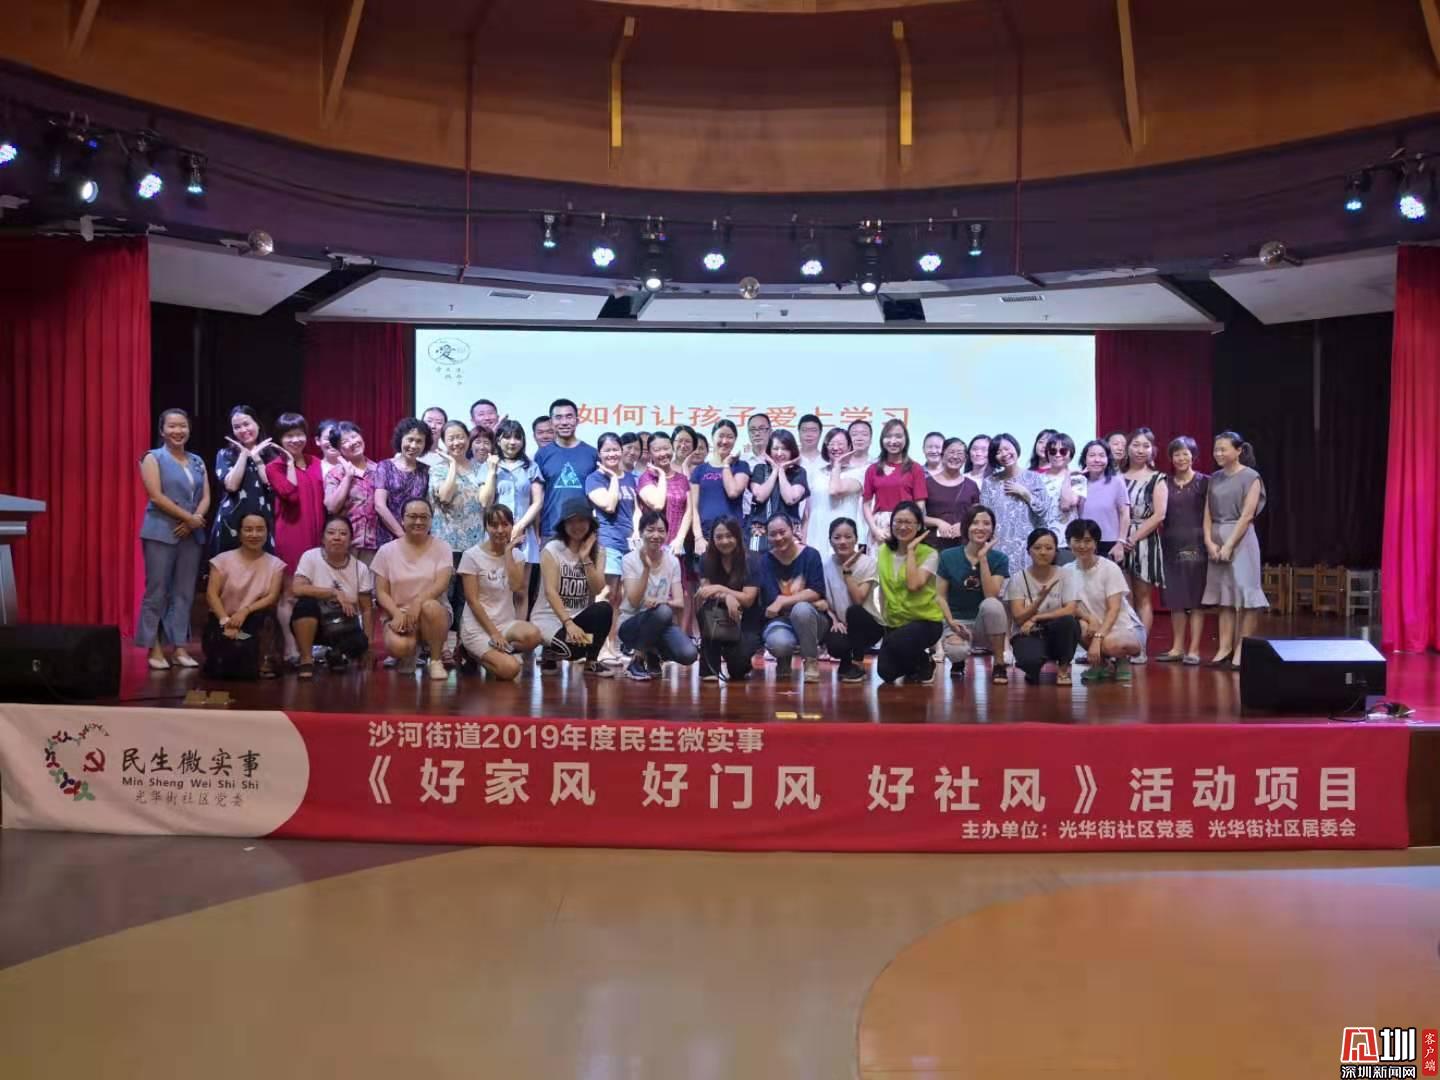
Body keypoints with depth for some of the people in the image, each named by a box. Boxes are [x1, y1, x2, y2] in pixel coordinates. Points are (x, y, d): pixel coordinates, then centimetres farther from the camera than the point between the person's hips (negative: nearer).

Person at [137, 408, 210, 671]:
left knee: (184, 593, 5)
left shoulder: (197, 461, 15)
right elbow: (156, 496, -11)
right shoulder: (153, 458, 0)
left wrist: (196, 520, -10)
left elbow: (206, 497, 9)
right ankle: (154, 649, 1)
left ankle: (180, 648, 9)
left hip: (192, 534, 5)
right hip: (161, 533, -5)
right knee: (157, 592, -4)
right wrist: (188, 517, -13)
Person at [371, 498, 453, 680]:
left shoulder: (441, 547, 1)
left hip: (435, 612, 0)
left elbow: (441, 583, -13)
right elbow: (381, 592, 2)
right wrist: (397, 614, -17)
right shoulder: (387, 551, 3)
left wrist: (418, 602, -30)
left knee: (430, 607, -38)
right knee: (398, 646, -33)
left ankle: (436, 660, -14)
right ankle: (409, 653, 7)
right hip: (399, 614, 0)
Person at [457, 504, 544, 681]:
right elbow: (472, 600, -10)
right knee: (510, 669, -26)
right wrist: (493, 633, -15)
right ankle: (471, 653, 5)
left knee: (533, 635, -31)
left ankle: (498, 652, 0)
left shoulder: (516, 554, 7)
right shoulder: (472, 555, -7)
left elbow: (518, 588, -12)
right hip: (478, 627, -4)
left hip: (506, 623, 4)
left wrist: (508, 552, -13)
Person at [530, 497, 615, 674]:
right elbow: (550, 591, -18)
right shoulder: (552, 550, -9)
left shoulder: (596, 551, 4)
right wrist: (568, 623, -29)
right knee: (575, 647, -33)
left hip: (580, 616, 4)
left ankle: (591, 662, -7)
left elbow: (598, 589, -8)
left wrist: (585, 558, -16)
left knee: (604, 609, -29)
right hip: (550, 617, -4)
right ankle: (552, 653, 5)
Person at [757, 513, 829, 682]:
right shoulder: (766, 560, -3)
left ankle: (811, 661, -12)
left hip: (812, 619, 0)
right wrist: (807, 600, -14)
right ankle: (784, 658, 6)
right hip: (780, 620, 0)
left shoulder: (810, 554, -5)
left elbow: (816, 592, -15)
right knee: (778, 643, -35)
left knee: (801, 609, -37)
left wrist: (783, 601, -20)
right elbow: (771, 599, -12)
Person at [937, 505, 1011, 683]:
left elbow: (991, 595, -17)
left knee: (991, 605, -36)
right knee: (957, 651, -36)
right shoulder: (948, 557, -2)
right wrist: (951, 622, -16)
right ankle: (958, 661, 8)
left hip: (985, 623, 0)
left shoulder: (999, 558, -2)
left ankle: (999, 664, -17)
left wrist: (983, 558, -19)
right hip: (957, 622, 0)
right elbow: (940, 596, -1)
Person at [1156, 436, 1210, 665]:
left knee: (1195, 596, -2)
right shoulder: (1165, 483, 10)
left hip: (1195, 543, -4)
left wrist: (1208, 542, -11)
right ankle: (1178, 647, 15)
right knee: (1175, 597, 7)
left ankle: (1194, 648, 1)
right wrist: (1161, 541, 1)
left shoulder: (1204, 482, 0)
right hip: (1171, 544, 4)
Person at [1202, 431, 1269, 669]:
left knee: (1244, 593, -6)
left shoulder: (1251, 477, -4)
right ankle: (1225, 646, 9)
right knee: (1223, 594, 7)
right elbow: (1207, 514, 9)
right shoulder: (1214, 478, 11)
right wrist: (1209, 541, -6)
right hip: (1216, 541, 5)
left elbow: (1247, 515, -11)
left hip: (1240, 539, -5)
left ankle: (1242, 648, -3)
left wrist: (1229, 545, -15)